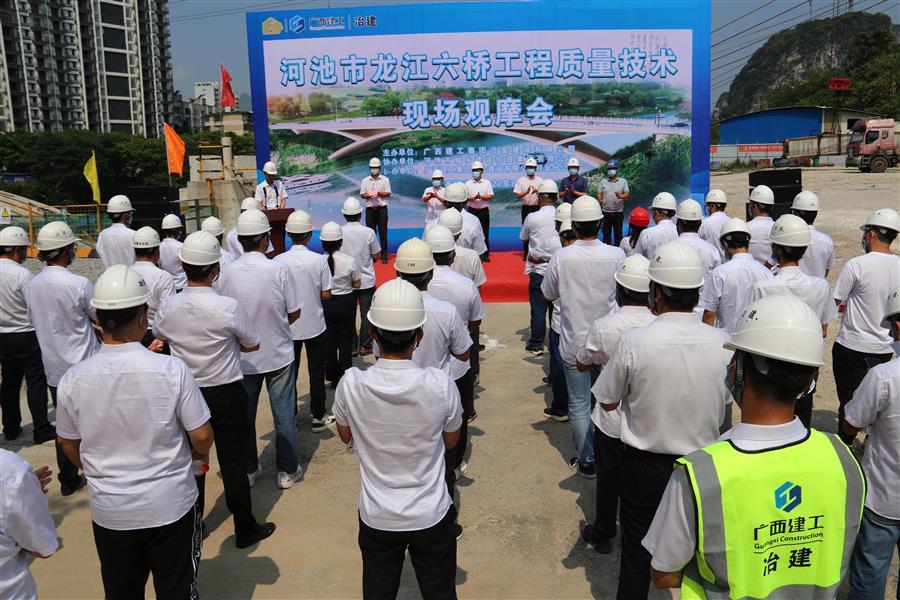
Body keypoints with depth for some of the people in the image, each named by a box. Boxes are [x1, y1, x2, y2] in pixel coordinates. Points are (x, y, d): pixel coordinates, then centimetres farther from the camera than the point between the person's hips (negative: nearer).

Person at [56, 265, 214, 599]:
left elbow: (69, 446, 4)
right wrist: (201, 454, 10)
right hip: (171, 506, -2)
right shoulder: (172, 369, -21)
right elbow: (202, 437, -14)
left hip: (109, 511, 3)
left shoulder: (73, 380, -12)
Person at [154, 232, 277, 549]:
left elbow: (159, 336, 13)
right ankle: (245, 529, 22)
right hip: (226, 394, -4)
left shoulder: (167, 307, -10)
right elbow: (253, 345, -7)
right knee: (233, 463, 8)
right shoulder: (228, 307, -22)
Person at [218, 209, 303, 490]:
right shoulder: (279, 270, -17)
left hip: (243, 358, 2)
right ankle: (287, 471, 22)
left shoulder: (227, 273, -12)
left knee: (244, 414, 17)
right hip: (279, 354, -2)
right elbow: (294, 313, -9)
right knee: (284, 414, 12)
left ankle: (248, 470, 30)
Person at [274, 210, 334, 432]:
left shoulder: (279, 261, -11)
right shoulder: (319, 260, -14)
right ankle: (318, 417, 20)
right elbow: (326, 295, -10)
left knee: (290, 373, 15)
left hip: (289, 327, 1)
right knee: (316, 373, 11)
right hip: (315, 326, -1)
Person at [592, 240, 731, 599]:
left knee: (636, 557, 15)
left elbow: (607, 403, -7)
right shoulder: (722, 343, -13)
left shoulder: (633, 342, -22)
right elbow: (725, 413, 0)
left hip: (644, 466, -2)